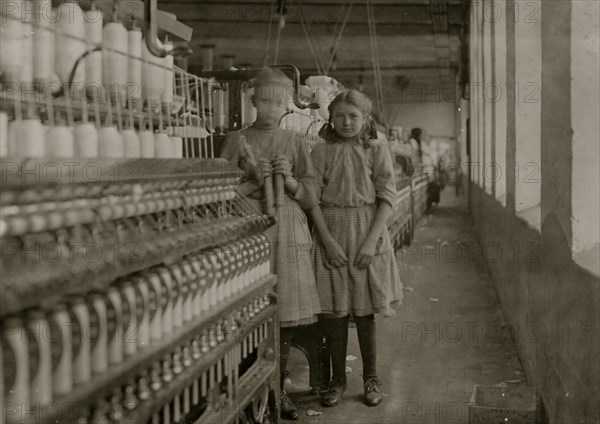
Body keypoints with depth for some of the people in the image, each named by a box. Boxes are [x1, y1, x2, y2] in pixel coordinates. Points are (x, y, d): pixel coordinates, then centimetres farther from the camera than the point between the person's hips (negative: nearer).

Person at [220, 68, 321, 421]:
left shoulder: (296, 142, 11)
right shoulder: (238, 140, 7)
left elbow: (312, 198, 8)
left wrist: (290, 180, -9)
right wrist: (254, 181, -11)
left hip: (288, 234, 2)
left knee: (286, 314, 2)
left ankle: (278, 389, 15)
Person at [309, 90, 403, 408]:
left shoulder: (376, 150, 1)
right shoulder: (321, 151, 1)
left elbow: (387, 197, -3)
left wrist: (371, 239, -13)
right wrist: (328, 240, -12)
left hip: (367, 231, 0)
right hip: (330, 231, 0)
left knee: (365, 311, 6)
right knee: (334, 310, 4)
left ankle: (371, 378, 18)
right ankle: (337, 379, 16)